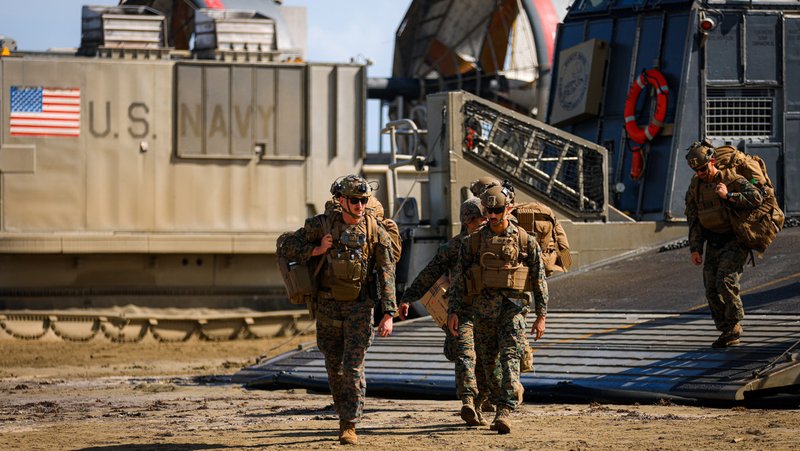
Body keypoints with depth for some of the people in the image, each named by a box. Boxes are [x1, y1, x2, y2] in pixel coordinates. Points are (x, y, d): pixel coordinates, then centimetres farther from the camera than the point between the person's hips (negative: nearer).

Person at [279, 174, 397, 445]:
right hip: (328, 305, 2)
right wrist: (318, 250, -14)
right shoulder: (322, 225, -4)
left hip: (359, 306, -2)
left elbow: (386, 275, -6)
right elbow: (290, 249, 3)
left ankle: (349, 427, -9)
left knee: (353, 367, -10)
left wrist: (388, 314, -12)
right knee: (334, 366, 10)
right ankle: (344, 415, 28)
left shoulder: (376, 232, -6)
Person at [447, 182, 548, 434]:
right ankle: (500, 402, 28)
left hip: (512, 307, -3)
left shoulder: (525, 241, 2)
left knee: (510, 358, -15)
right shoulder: (473, 242, 7)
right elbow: (459, 280, 7)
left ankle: (506, 411, -22)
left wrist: (541, 316, 0)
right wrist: (454, 311, 0)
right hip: (483, 307, 3)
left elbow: (539, 280, 4)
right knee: (485, 361, 10)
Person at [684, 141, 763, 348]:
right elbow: (693, 219, 8)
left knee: (726, 282, -21)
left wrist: (729, 196, -27)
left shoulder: (731, 179, -13)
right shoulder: (695, 186, 4)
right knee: (712, 289, -1)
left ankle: (734, 327, -6)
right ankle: (727, 333, 8)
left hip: (734, 242, -6)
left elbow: (756, 198, -24)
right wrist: (695, 248, 3)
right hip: (713, 243, 6)